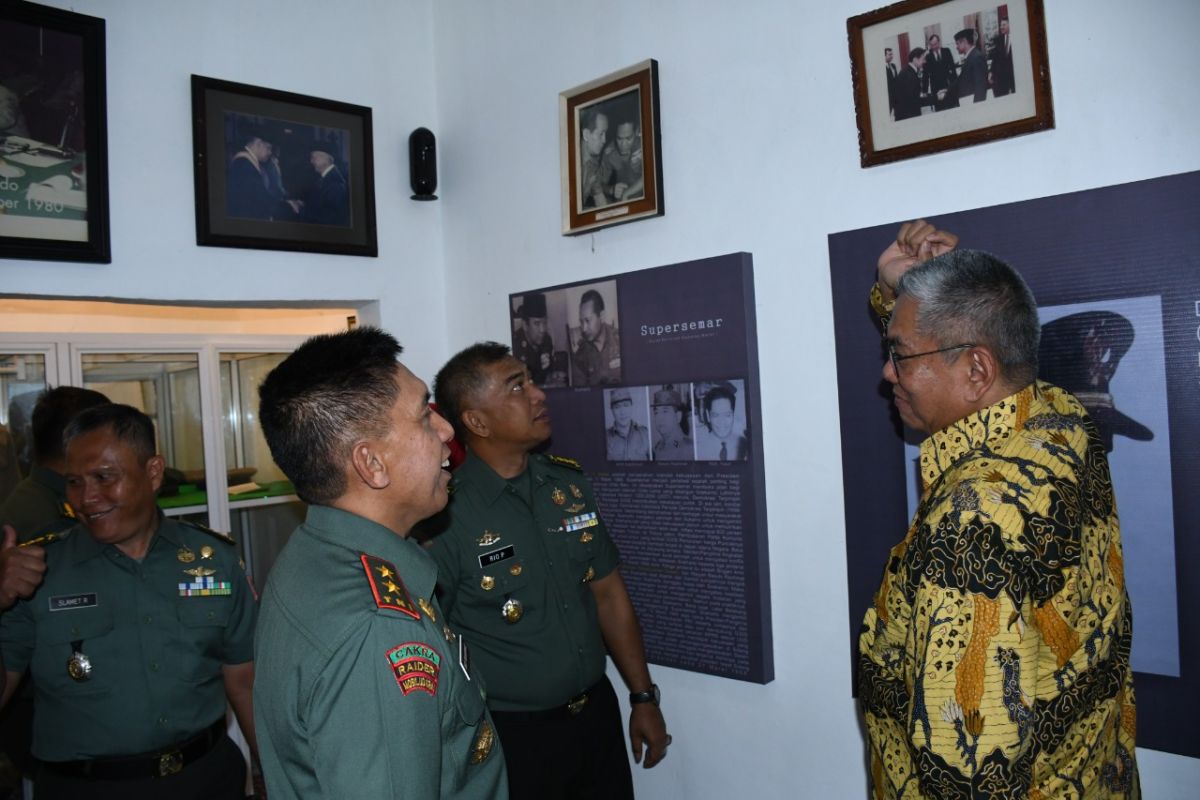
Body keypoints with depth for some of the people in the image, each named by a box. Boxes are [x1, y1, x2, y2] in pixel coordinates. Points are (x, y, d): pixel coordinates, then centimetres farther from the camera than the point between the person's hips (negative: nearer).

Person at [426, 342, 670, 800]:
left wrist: (643, 698, 9)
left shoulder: (570, 483, 1)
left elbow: (608, 594, 7)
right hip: (511, 735, -5)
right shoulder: (445, 516, -18)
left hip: (597, 716, 5)